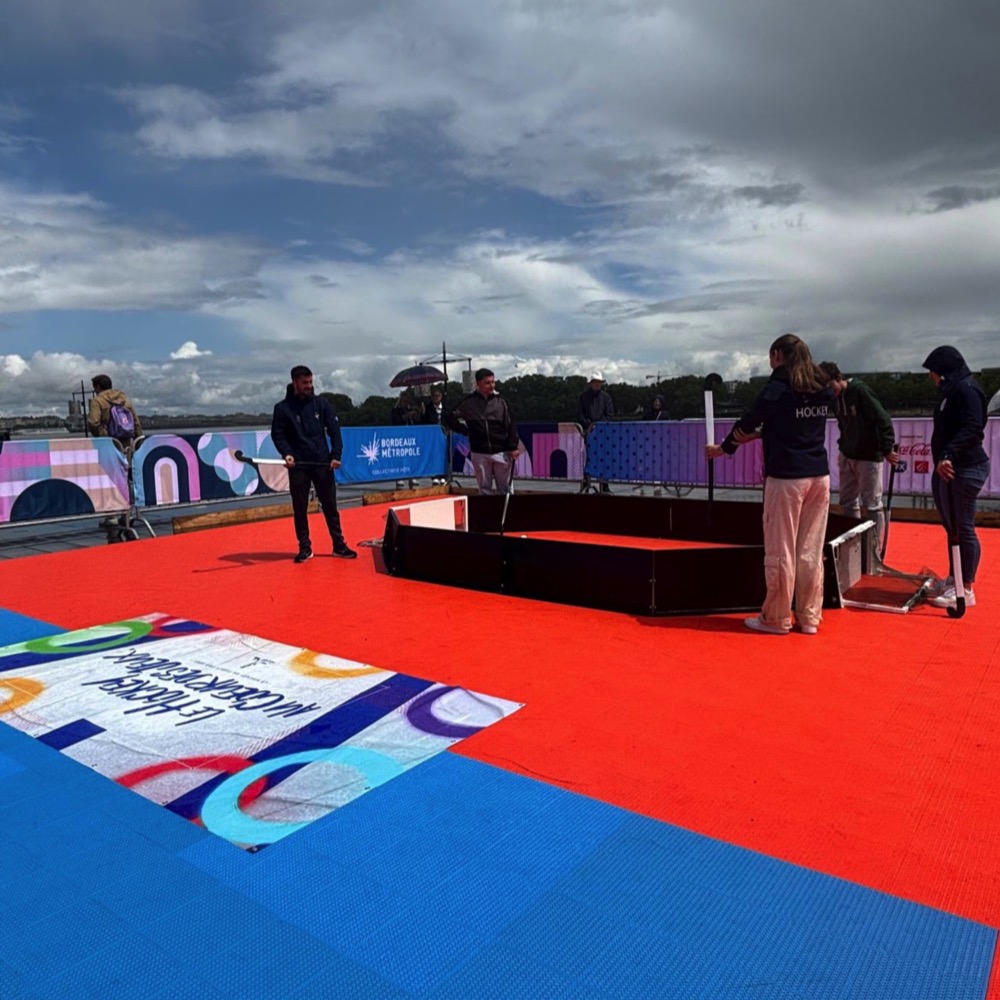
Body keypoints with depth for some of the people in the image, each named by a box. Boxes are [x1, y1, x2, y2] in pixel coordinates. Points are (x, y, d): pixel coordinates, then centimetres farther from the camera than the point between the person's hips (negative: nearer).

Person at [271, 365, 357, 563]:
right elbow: (277, 434, 1)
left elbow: (334, 430, 4)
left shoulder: (322, 403, 5)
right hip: (298, 465, -1)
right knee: (299, 508, 5)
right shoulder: (282, 408, 0)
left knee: (330, 505, 6)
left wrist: (336, 455, -7)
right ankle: (305, 548, 15)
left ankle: (339, 545, 14)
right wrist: (286, 453, -16)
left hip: (322, 463, 1)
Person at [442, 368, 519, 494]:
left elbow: (511, 425, 0)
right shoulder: (469, 403, 0)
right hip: (480, 454, 0)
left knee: (505, 489, 6)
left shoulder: (501, 401, 2)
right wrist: (465, 429, -3)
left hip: (501, 453, 0)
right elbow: (448, 417, 3)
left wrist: (513, 447, -7)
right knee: (484, 489, 10)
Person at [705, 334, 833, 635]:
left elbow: (749, 420, -2)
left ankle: (776, 618, 11)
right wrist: (758, 434, 13)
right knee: (811, 551, 11)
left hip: (786, 477, -6)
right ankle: (809, 617, 18)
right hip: (819, 476, 7)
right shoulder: (822, 389, 10)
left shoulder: (779, 387, -10)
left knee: (780, 552, 2)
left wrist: (723, 448, 13)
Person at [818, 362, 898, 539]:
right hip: (847, 456, 7)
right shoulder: (835, 397, 5)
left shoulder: (860, 391, -17)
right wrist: (843, 447, 14)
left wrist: (887, 450, -20)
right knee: (847, 502, 12)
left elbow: (883, 420, -19)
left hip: (868, 456, -7)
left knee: (871, 504, 0)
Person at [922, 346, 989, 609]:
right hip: (949, 468, 10)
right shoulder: (951, 392, 17)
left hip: (964, 469, -10)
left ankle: (965, 589, 2)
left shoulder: (967, 390, -13)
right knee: (952, 528, 16)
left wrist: (949, 455, -33)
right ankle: (954, 580, 27)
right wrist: (943, 459, 14)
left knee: (963, 528, -5)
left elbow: (973, 429, -24)